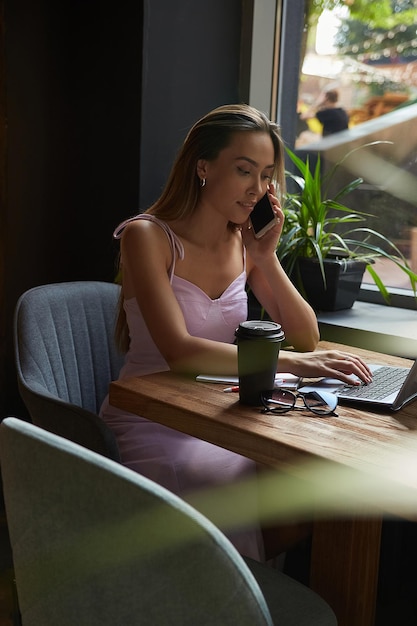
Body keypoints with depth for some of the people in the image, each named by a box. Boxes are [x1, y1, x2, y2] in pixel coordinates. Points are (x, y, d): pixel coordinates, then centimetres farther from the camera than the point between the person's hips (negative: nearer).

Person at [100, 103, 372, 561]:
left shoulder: (245, 243, 4)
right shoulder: (147, 236, -14)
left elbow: (306, 338, 2)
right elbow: (180, 352, -27)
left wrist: (266, 257, -11)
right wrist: (290, 362, -34)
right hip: (148, 426, -5)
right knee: (246, 488, -27)